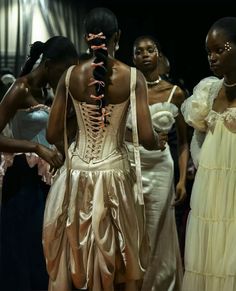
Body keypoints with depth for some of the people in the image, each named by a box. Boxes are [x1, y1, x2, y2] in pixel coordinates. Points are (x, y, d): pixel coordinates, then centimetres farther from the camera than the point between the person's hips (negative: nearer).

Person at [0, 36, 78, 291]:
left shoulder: (39, 90, 12)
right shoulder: (21, 90, -14)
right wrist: (37, 148, -29)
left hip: (41, 179, 9)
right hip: (24, 179, -9)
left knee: (42, 248, 12)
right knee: (25, 249, -2)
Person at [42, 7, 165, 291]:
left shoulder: (70, 76, -4)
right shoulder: (133, 77, -9)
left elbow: (52, 135, 1)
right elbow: (147, 139, -12)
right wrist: (159, 141, 11)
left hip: (77, 174, 2)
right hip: (115, 174, -1)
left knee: (72, 254, 14)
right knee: (121, 257, 14)